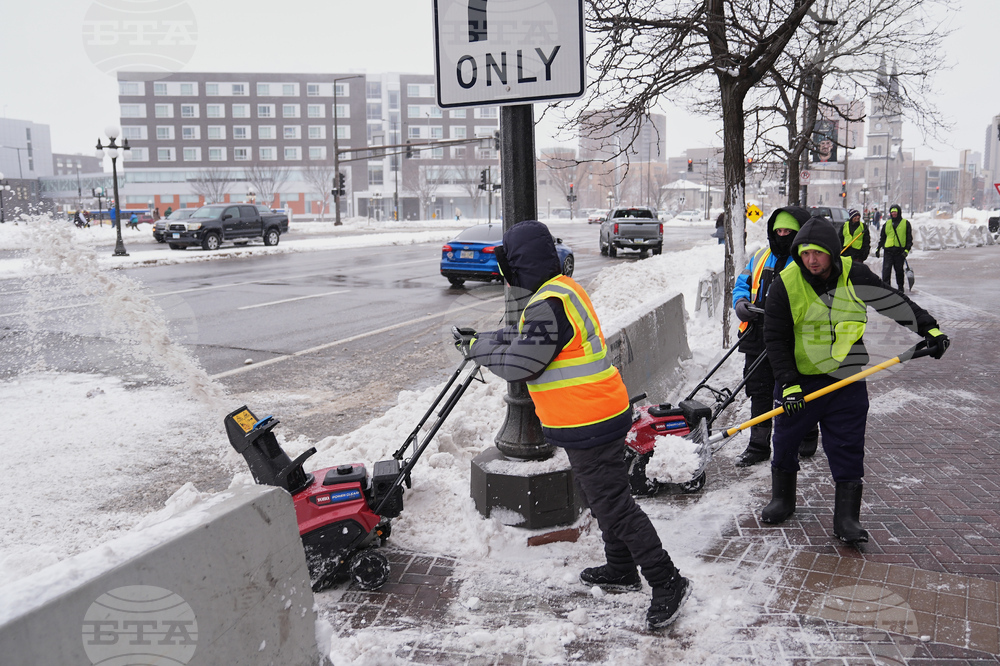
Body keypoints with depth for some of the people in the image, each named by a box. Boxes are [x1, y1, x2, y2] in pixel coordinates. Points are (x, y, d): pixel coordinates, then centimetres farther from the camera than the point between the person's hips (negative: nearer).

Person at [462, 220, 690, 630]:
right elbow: (525, 336, 23)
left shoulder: (548, 305, -23)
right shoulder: (564, 290, 11)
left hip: (589, 423, -11)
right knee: (605, 498, 22)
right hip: (600, 414, 11)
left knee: (613, 507, -4)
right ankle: (621, 571, 37)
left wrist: (478, 348, -6)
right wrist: (483, 338, 21)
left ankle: (668, 583, 3)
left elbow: (518, 364, -21)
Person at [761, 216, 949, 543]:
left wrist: (929, 328, 2)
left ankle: (846, 518, 10)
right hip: (797, 378, 0)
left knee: (848, 448, 0)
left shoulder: (854, 275, -8)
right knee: (785, 440, 10)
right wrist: (788, 383, -15)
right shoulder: (785, 283, -12)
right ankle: (782, 499, 33)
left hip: (846, 380, 0)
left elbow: (894, 302, 5)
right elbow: (775, 338, -9)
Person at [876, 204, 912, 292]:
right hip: (888, 250, 2)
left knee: (899, 270, 8)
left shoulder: (905, 223, 6)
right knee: (886, 270, -8)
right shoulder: (887, 223, 14)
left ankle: (900, 287, 21)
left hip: (900, 251, -2)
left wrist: (907, 250, -7)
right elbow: (881, 237, 20)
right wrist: (878, 249, 11)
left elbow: (910, 238, 4)